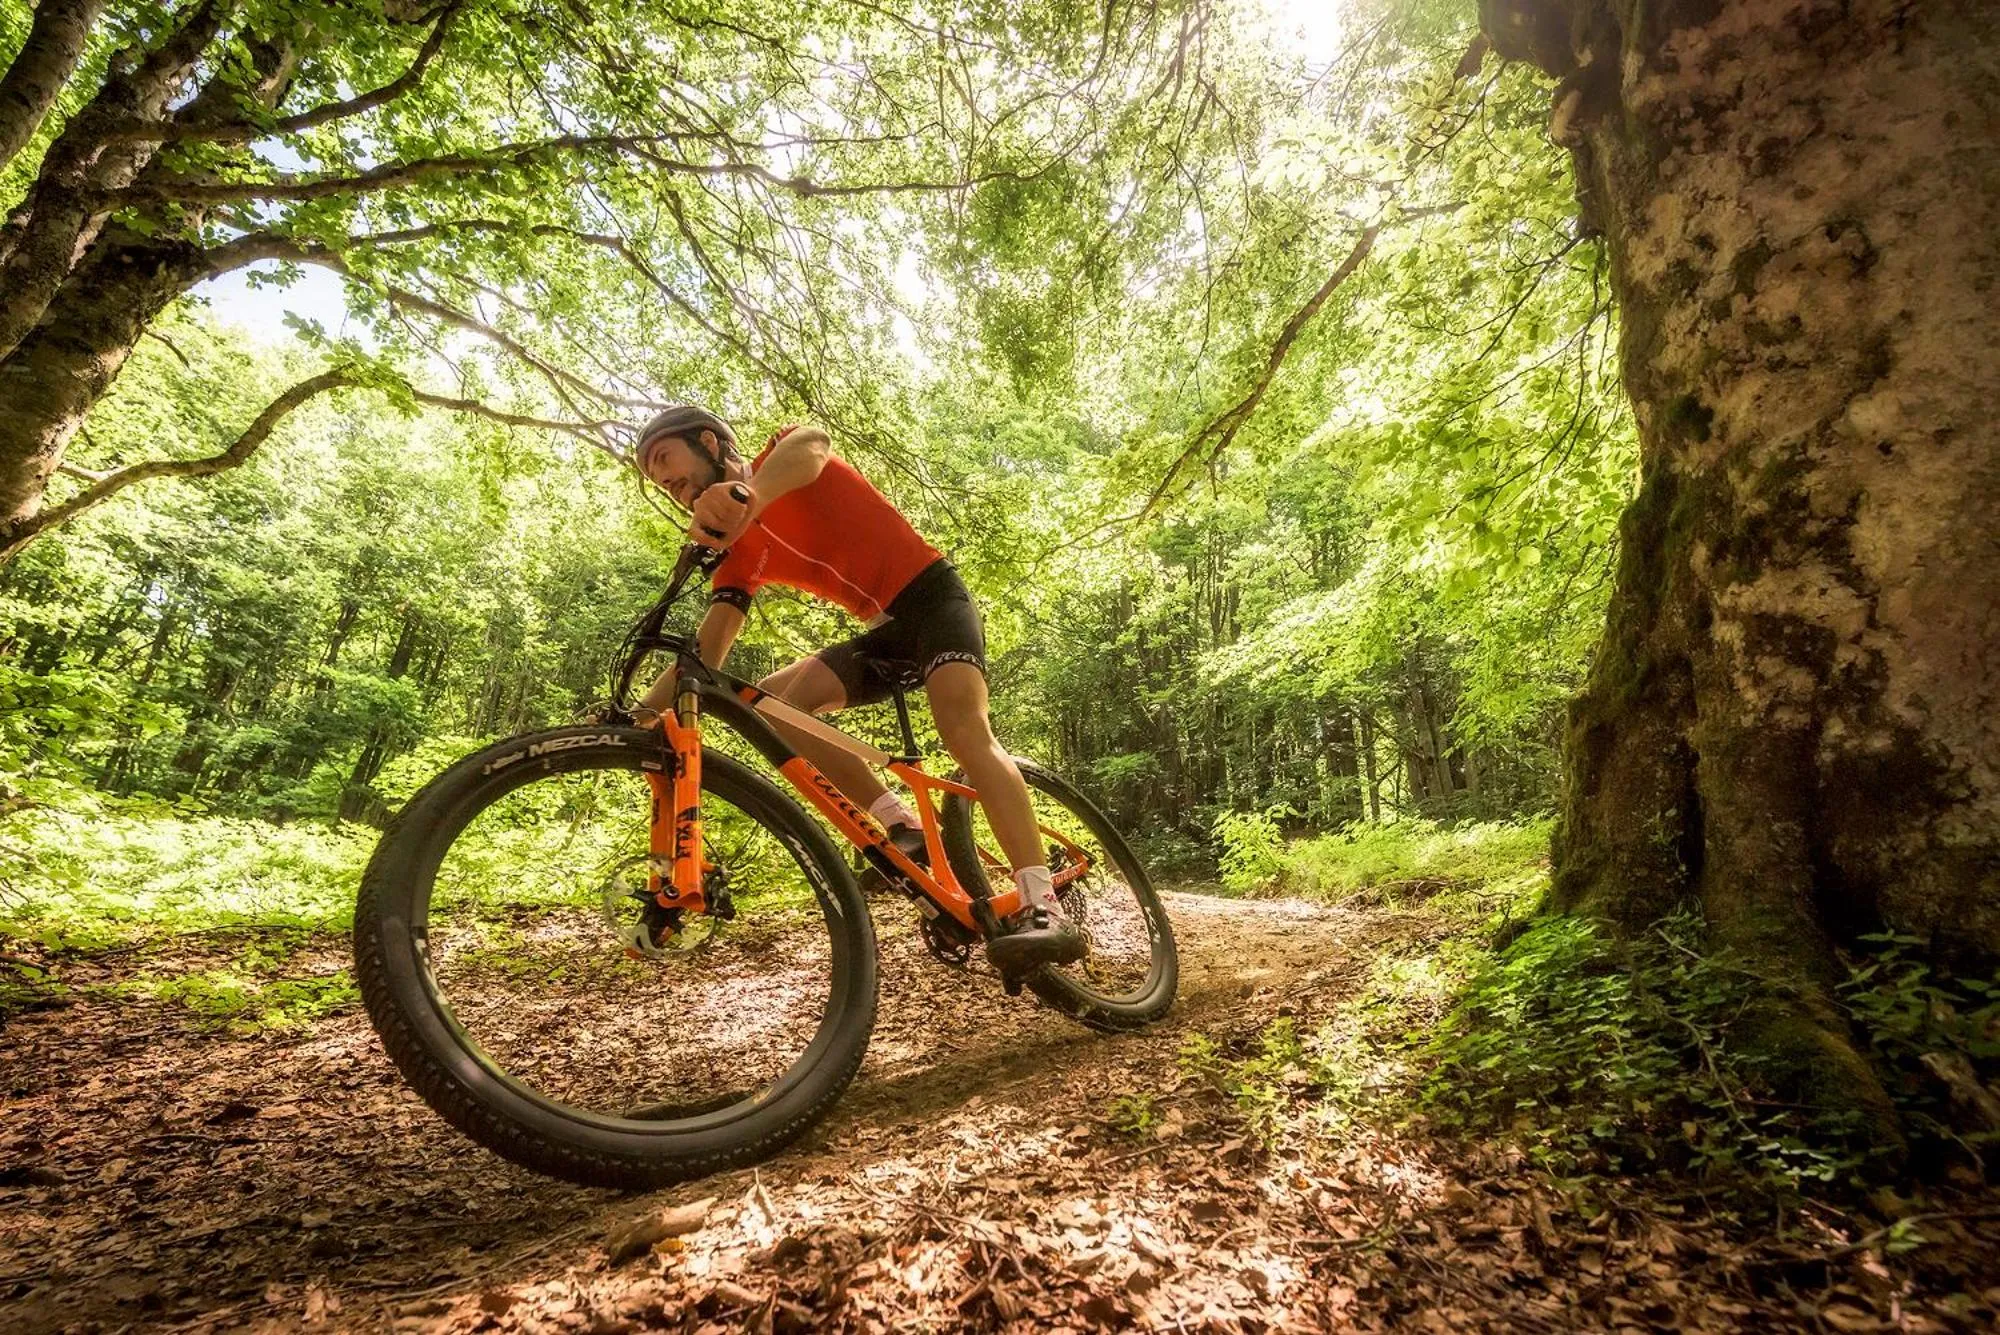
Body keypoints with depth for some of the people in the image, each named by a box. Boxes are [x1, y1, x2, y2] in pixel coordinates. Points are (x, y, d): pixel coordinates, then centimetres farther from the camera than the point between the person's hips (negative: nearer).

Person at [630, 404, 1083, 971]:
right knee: (771, 700, -12)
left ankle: (1045, 908, -35)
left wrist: (747, 493, -52)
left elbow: (810, 442, -30)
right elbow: (707, 648, 1)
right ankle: (900, 826, -14)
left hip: (932, 596, -6)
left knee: (960, 720, -30)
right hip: (884, 631, 6)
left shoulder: (779, 455, -3)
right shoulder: (739, 551, 11)